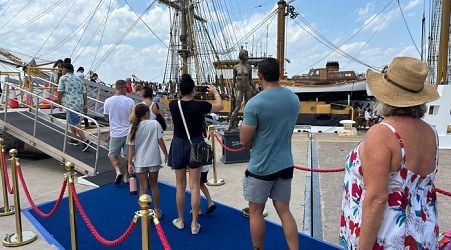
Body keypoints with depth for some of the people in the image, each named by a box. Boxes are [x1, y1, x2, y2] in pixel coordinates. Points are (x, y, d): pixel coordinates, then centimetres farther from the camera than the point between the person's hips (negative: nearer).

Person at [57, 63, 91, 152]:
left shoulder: (63, 78, 0)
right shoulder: (79, 79, 17)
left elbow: (60, 92, -3)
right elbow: (84, 93, 13)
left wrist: (59, 103, 8)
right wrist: (85, 105, 15)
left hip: (71, 104, -7)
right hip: (79, 103, 7)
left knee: (75, 124, -9)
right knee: (71, 121, 23)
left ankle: (86, 141, -17)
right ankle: (74, 139, 26)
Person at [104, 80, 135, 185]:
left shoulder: (108, 101, -7)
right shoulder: (130, 101, -10)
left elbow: (106, 117, 5)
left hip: (115, 133, 0)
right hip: (128, 132, 1)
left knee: (112, 154, 15)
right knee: (127, 155, 14)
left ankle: (118, 171, -6)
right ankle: (126, 176, 23)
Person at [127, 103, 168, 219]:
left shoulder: (134, 127, -3)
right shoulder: (155, 124, -7)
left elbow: (131, 146, -5)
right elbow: (160, 140, -7)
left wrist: (130, 162, 0)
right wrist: (166, 154, 4)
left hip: (139, 162, 0)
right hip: (154, 160, 0)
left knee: (143, 188, 10)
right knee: (154, 185, 15)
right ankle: (157, 211, 26)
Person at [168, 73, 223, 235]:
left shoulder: (173, 105, -9)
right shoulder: (200, 105, -13)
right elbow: (220, 106, 6)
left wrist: (186, 95, 27)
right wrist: (215, 91, 21)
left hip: (178, 145, 2)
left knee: (180, 186, 14)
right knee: (195, 186, 5)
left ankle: (180, 220, 28)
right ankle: (194, 224, 13)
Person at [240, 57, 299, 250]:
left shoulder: (255, 103, -19)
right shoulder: (294, 98, 2)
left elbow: (244, 140, -15)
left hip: (260, 167, -5)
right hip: (285, 164, 6)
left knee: (256, 212, 13)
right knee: (284, 211, 15)